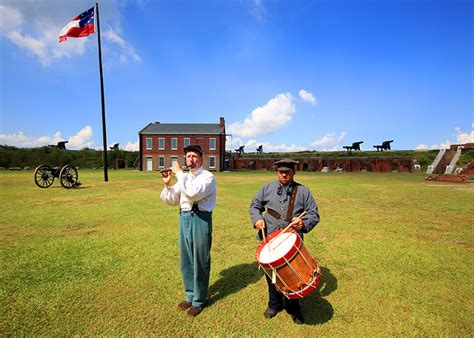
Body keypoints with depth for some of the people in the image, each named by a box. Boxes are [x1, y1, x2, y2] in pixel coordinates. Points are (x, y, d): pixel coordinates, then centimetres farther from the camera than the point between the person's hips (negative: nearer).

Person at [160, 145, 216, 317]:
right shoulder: (184, 177, 12)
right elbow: (172, 200, 12)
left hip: (200, 219, -6)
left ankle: (198, 301, 24)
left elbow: (194, 193, -26)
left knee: (200, 261, 5)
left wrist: (179, 173, -18)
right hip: (184, 218, 7)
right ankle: (190, 296, 36)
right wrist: (168, 184, -4)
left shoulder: (208, 177, -8)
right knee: (186, 260, 16)